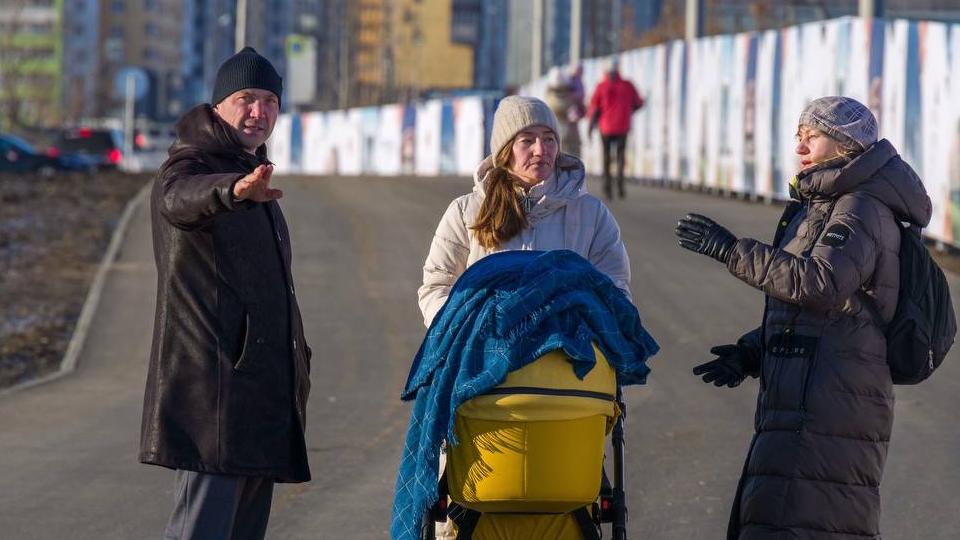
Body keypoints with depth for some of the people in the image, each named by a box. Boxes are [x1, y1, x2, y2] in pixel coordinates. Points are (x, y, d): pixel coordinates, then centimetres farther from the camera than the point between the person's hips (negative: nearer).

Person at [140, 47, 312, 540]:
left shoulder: (256, 182, 22)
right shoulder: (190, 168, -7)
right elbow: (181, 199, -35)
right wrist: (234, 190, -56)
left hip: (261, 390, 9)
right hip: (213, 388, -9)